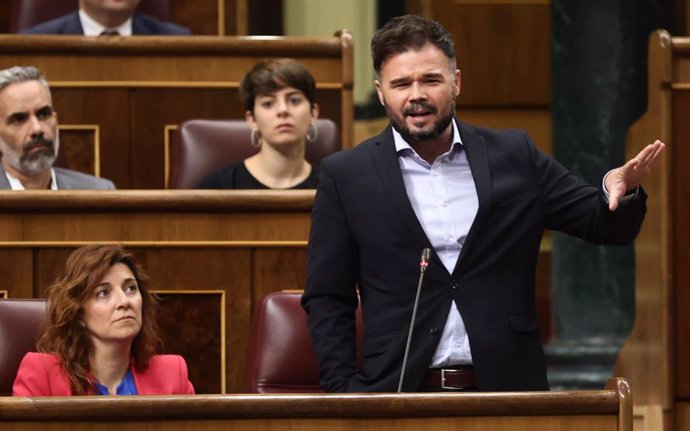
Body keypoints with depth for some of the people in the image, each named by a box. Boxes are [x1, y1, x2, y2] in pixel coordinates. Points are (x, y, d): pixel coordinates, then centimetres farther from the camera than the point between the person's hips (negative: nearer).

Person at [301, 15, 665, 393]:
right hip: (399, 395, -1)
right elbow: (327, 300, 5)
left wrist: (619, 189, -12)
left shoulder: (514, 156, 9)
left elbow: (603, 222, 11)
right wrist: (344, 391, -6)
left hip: (507, 390, 2)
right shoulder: (346, 175, 5)